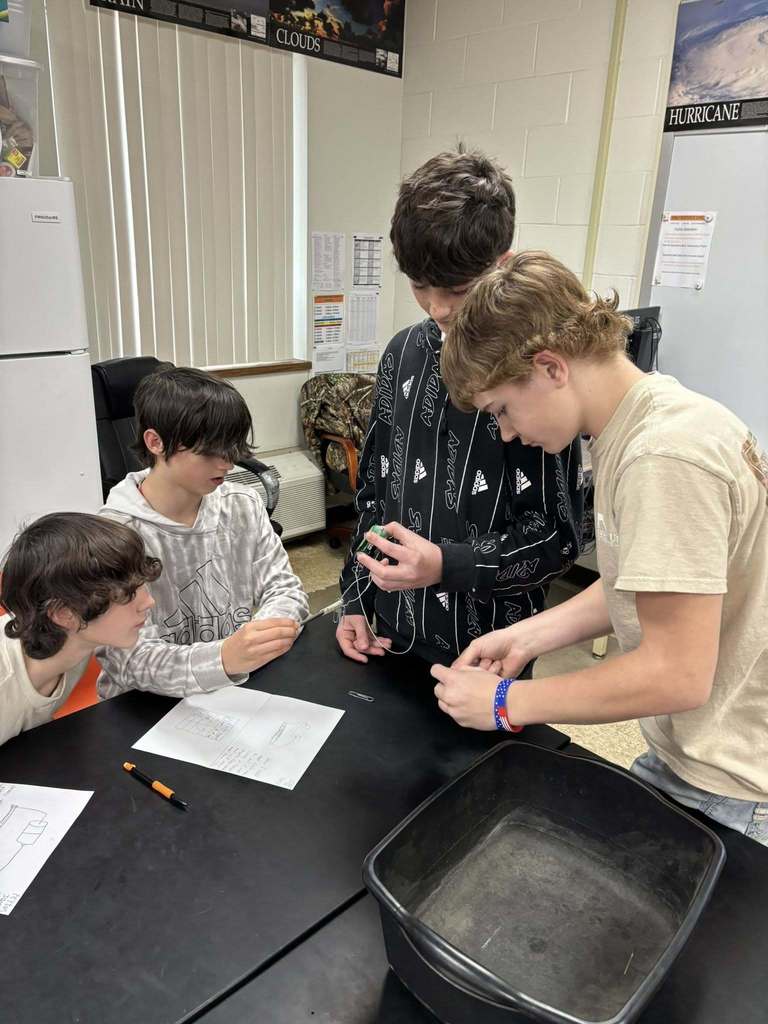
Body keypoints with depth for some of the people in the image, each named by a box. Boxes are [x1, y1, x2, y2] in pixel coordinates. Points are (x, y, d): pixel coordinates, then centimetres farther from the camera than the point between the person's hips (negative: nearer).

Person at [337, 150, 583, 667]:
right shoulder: (405, 352, 0)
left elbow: (556, 536, -13)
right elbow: (374, 486, 8)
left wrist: (446, 565, -26)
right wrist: (357, 599, 6)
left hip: (487, 649, -5)